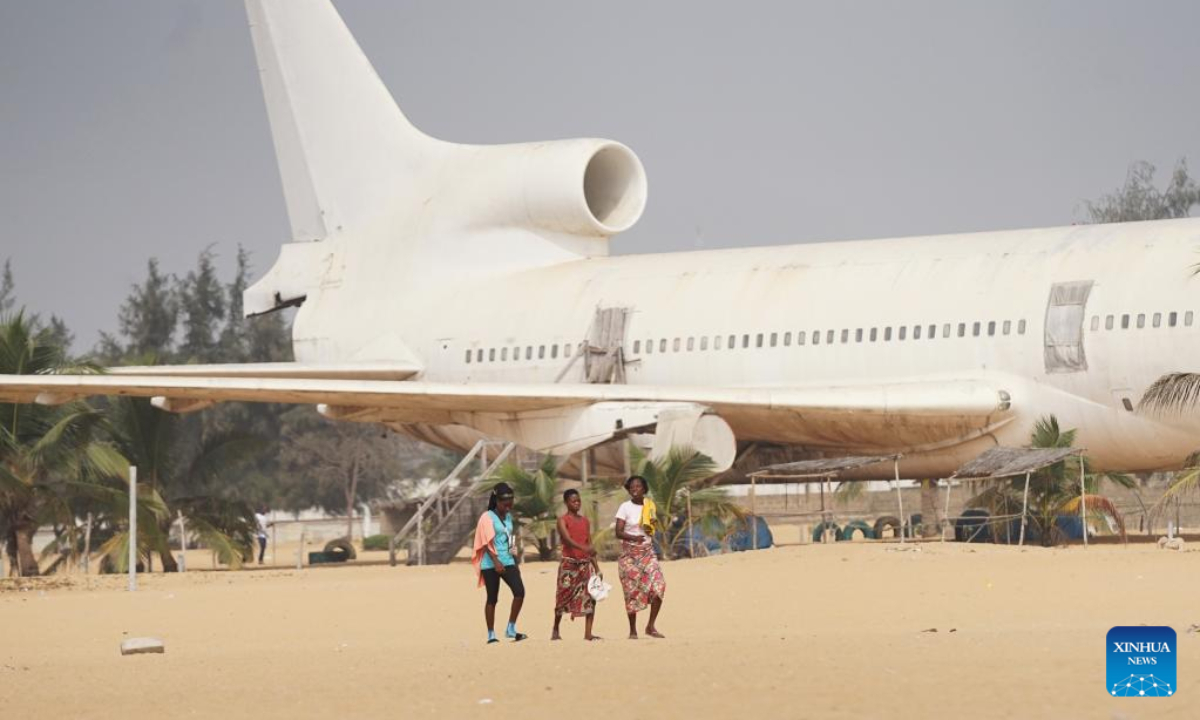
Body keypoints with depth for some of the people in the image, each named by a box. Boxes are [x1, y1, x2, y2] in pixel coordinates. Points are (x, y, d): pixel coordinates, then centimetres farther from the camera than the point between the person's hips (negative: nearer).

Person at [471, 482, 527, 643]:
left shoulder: (508, 517, 14)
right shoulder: (487, 518, -8)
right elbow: (487, 543, -16)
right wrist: (496, 562, -27)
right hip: (491, 564, -6)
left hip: (507, 562, 6)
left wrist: (514, 562, 22)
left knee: (519, 591, -10)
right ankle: (491, 635, 8)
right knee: (492, 598, 0)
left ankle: (511, 629, -3)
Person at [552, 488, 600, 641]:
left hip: (585, 563, 5)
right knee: (563, 596, -2)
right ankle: (555, 631, 13)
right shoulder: (563, 520, -3)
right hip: (569, 562, -5)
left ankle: (588, 633, -5)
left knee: (590, 597, -6)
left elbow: (589, 546, 16)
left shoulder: (585, 521, 14)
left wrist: (596, 567, 12)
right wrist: (583, 548, -37)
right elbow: (568, 539, -20)